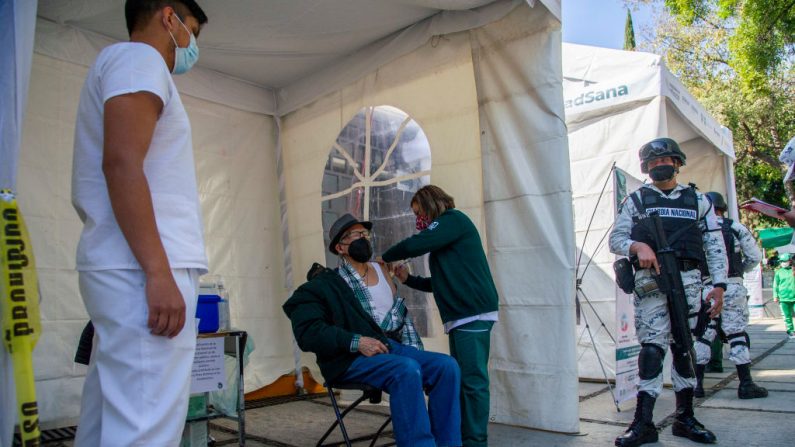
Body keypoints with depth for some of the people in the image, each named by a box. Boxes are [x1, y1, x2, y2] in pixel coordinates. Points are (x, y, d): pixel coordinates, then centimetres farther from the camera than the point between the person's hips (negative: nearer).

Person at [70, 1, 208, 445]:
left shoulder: (119, 65, 28)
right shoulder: (139, 58, -2)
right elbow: (122, 163, -17)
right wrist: (159, 272, -23)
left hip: (129, 269, 10)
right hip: (141, 270, -10)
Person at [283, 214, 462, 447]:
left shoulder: (381, 271, 19)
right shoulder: (324, 285, 3)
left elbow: (402, 316, 22)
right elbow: (307, 330, -10)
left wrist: (415, 352, 5)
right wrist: (356, 342, -20)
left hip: (390, 348, 6)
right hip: (349, 359, -5)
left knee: (447, 365, -18)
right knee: (407, 370, -33)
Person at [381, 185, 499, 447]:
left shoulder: (453, 219, -4)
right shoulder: (446, 230, 23)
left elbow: (415, 244, -16)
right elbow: (441, 284, 24)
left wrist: (385, 257, -1)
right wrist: (408, 279, 14)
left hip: (473, 312, -10)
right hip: (461, 316, 10)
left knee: (472, 379, -8)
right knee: (461, 378, 12)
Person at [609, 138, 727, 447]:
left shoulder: (697, 200, 15)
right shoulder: (636, 200, 10)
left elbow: (715, 246, 12)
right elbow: (615, 238, 6)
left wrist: (719, 285, 3)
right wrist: (638, 246, -14)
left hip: (688, 280, 2)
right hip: (650, 282, -2)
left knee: (685, 347, 7)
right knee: (652, 347, -8)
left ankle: (685, 418, 19)